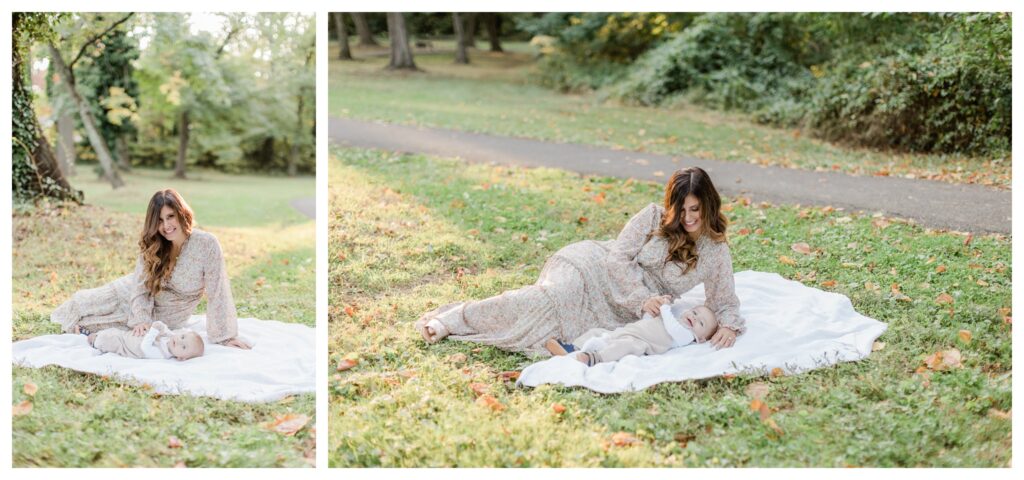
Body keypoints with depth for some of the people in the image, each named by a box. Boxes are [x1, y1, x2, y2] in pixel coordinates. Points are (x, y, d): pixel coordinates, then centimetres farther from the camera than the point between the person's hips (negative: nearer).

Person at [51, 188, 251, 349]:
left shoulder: (206, 244, -31)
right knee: (82, 302, 14)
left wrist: (226, 336, -29)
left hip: (162, 318, -3)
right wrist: (142, 320, -31)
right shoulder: (152, 246, -17)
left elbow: (217, 293, -30)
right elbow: (142, 287, -14)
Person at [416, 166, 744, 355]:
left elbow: (726, 303, 6)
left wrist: (728, 326, -17)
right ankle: (453, 319, -20)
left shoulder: (717, 254, 5)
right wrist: (643, 299, -20)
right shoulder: (654, 218, -3)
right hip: (595, 268, -2)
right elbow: (619, 257, -8)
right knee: (552, 298, -32)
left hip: (620, 317, 2)